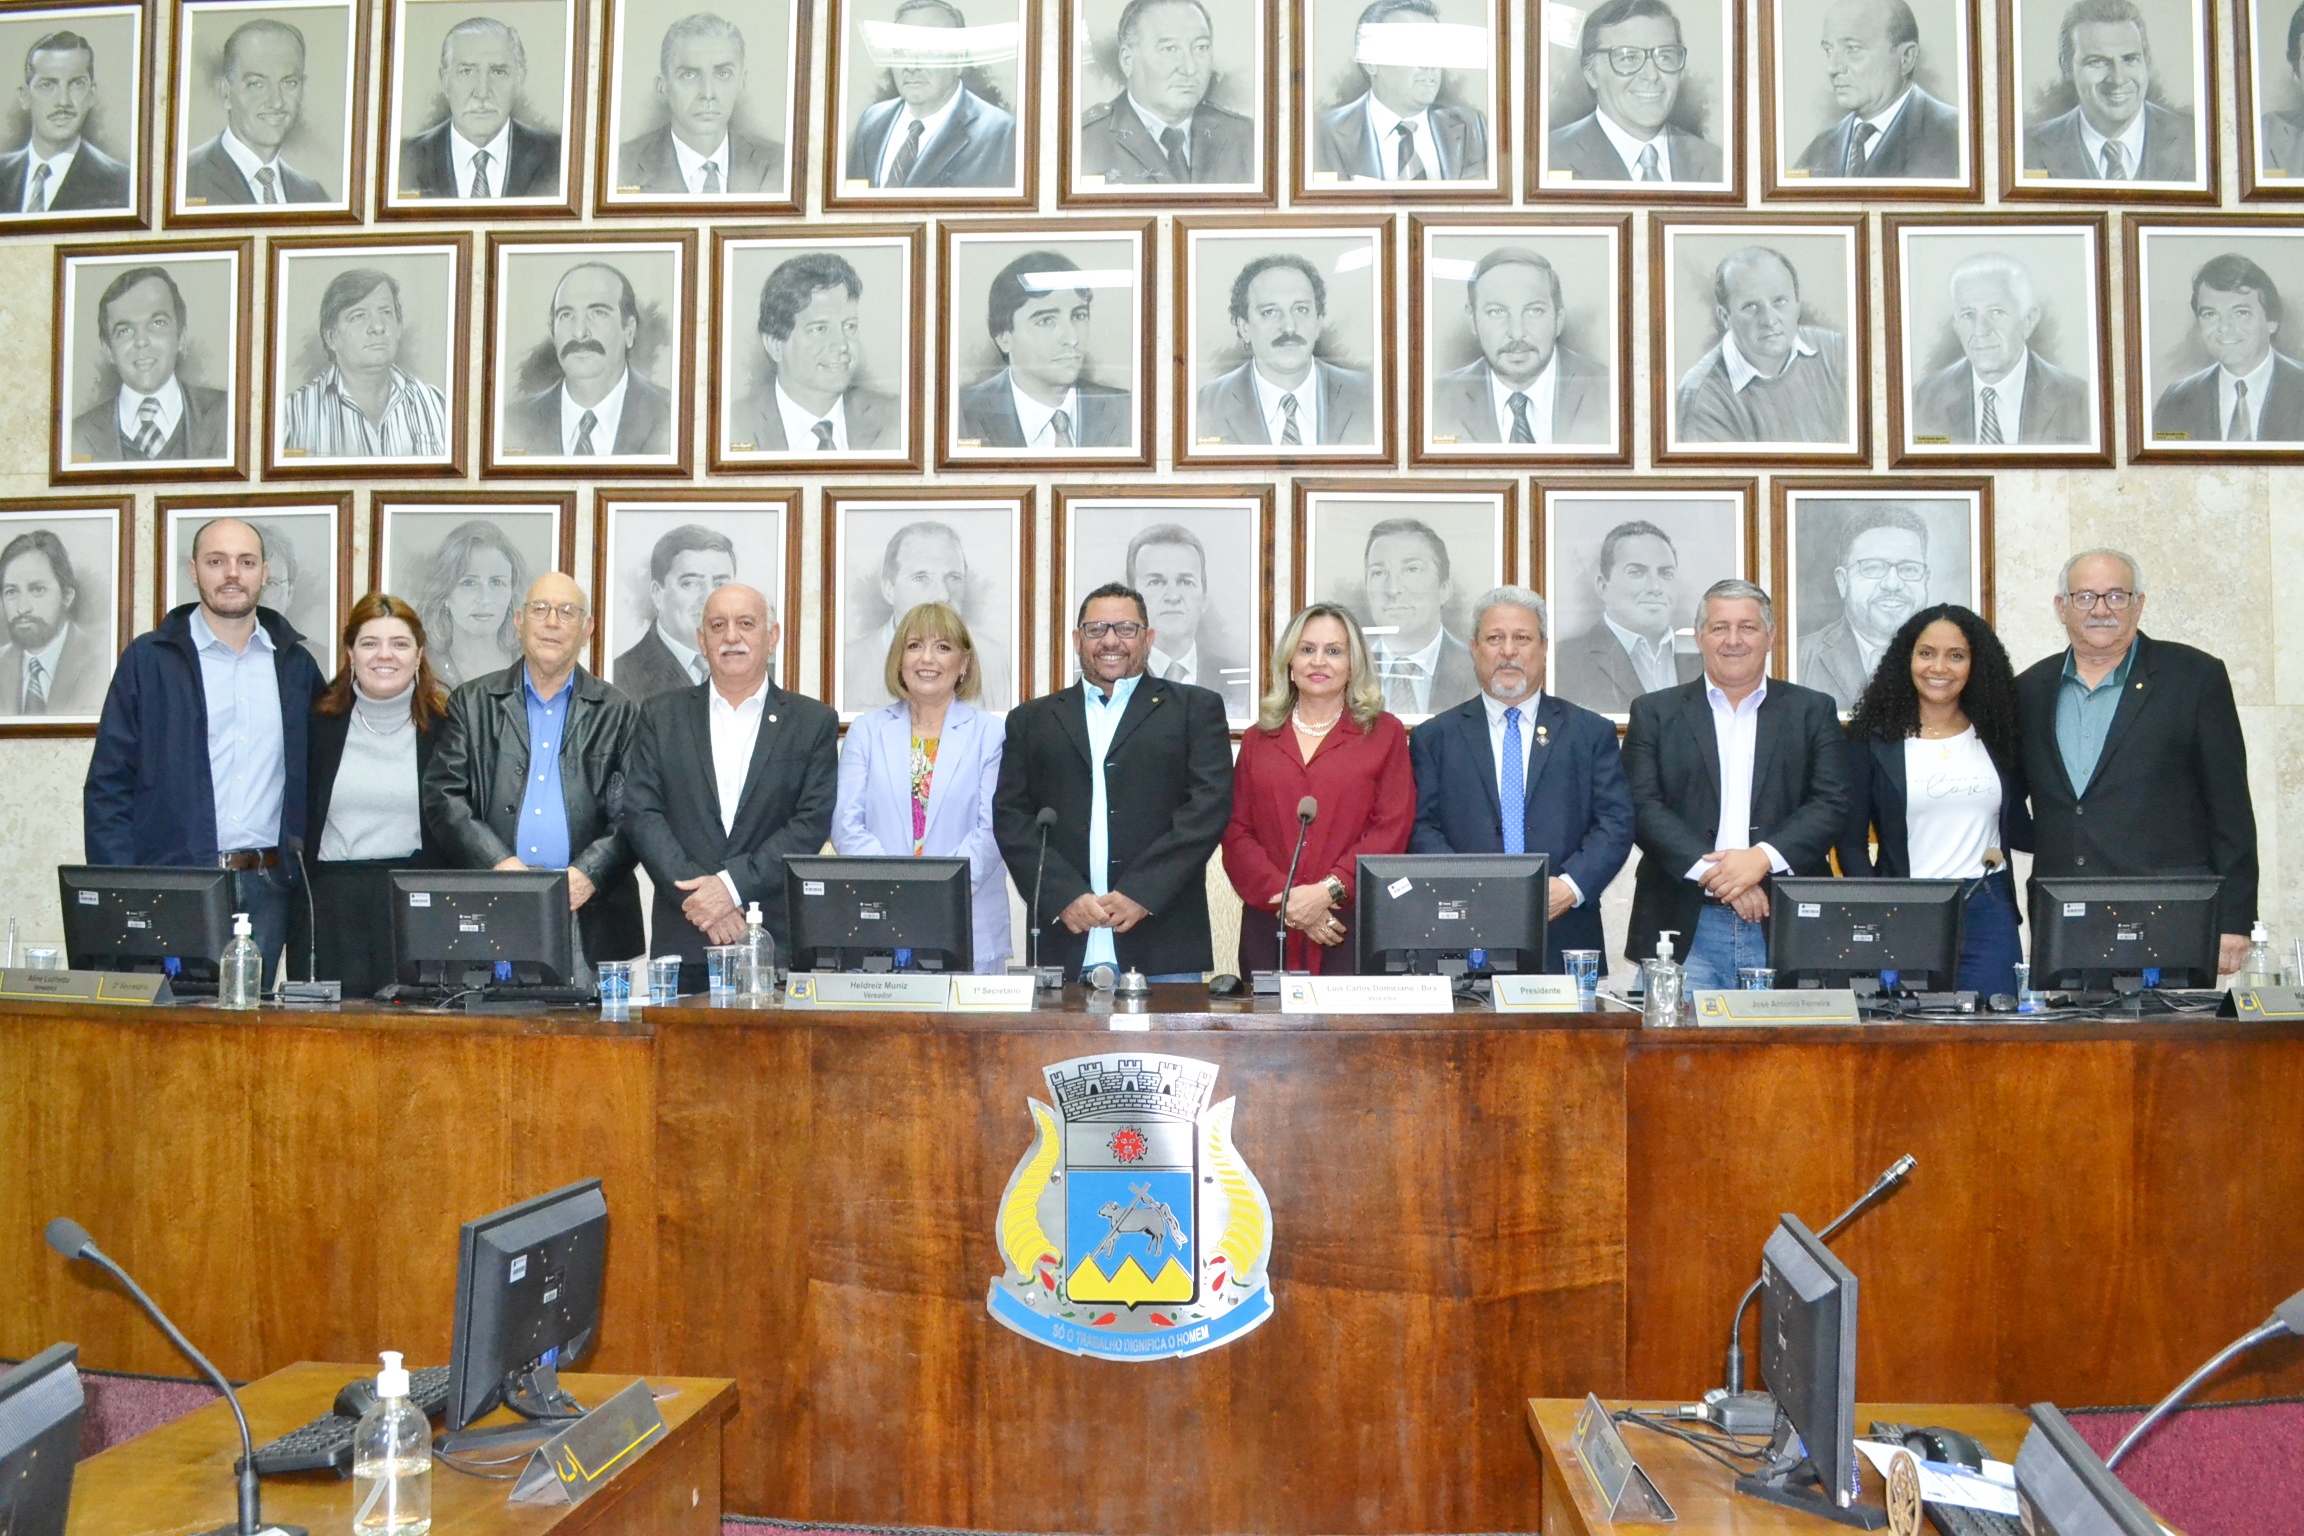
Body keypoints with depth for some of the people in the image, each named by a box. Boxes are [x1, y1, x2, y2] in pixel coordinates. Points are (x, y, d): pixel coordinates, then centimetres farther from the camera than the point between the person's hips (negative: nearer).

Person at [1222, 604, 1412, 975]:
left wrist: (1328, 890, -14)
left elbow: (1392, 830, -2)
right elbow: (1236, 833, 6)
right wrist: (1286, 899, -10)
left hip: (1356, 929, -2)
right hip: (1269, 927, 2)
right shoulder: (1258, 739, 14)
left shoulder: (1385, 733, 8)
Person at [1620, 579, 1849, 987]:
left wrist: (1763, 858, -14)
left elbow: (1832, 803, 2)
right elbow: (1642, 807, -1)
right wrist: (1711, 872, -13)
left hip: (1787, 928, 1)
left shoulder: (1813, 711, 13)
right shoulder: (1654, 712, 10)